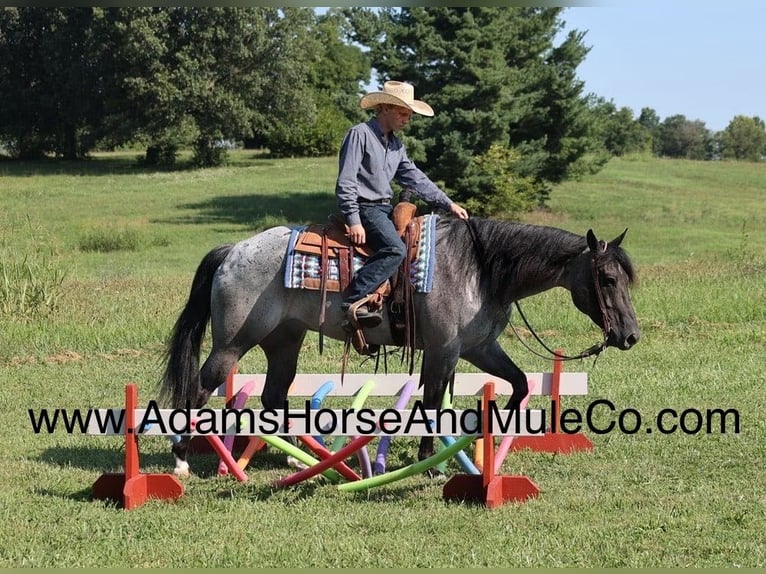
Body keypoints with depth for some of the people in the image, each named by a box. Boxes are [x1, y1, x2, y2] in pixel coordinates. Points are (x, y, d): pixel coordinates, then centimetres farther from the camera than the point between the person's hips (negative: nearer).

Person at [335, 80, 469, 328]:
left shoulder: (396, 144, 16)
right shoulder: (360, 134, -10)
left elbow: (415, 178, 18)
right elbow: (346, 182, -15)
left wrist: (448, 204, 9)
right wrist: (353, 221, -22)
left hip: (386, 208, 9)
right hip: (365, 208, -9)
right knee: (395, 249, -32)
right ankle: (354, 300, -36)